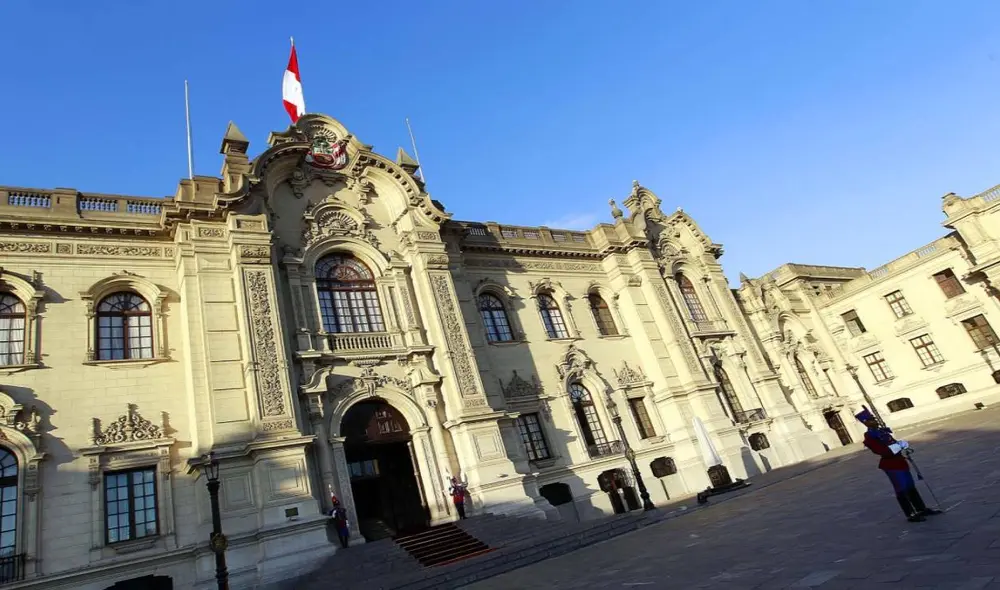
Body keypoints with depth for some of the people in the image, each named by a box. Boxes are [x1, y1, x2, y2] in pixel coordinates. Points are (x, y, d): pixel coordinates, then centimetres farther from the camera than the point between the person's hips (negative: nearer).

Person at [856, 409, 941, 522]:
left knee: (911, 487, 18)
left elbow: (893, 442, 18)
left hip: (900, 462, 8)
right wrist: (898, 446, -23)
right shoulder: (869, 437, -17)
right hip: (891, 466, -8)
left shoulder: (882, 431, 10)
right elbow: (880, 451, -25)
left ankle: (922, 509, 30)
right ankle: (911, 515, 9)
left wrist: (901, 444, -4)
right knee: (901, 490, 0)